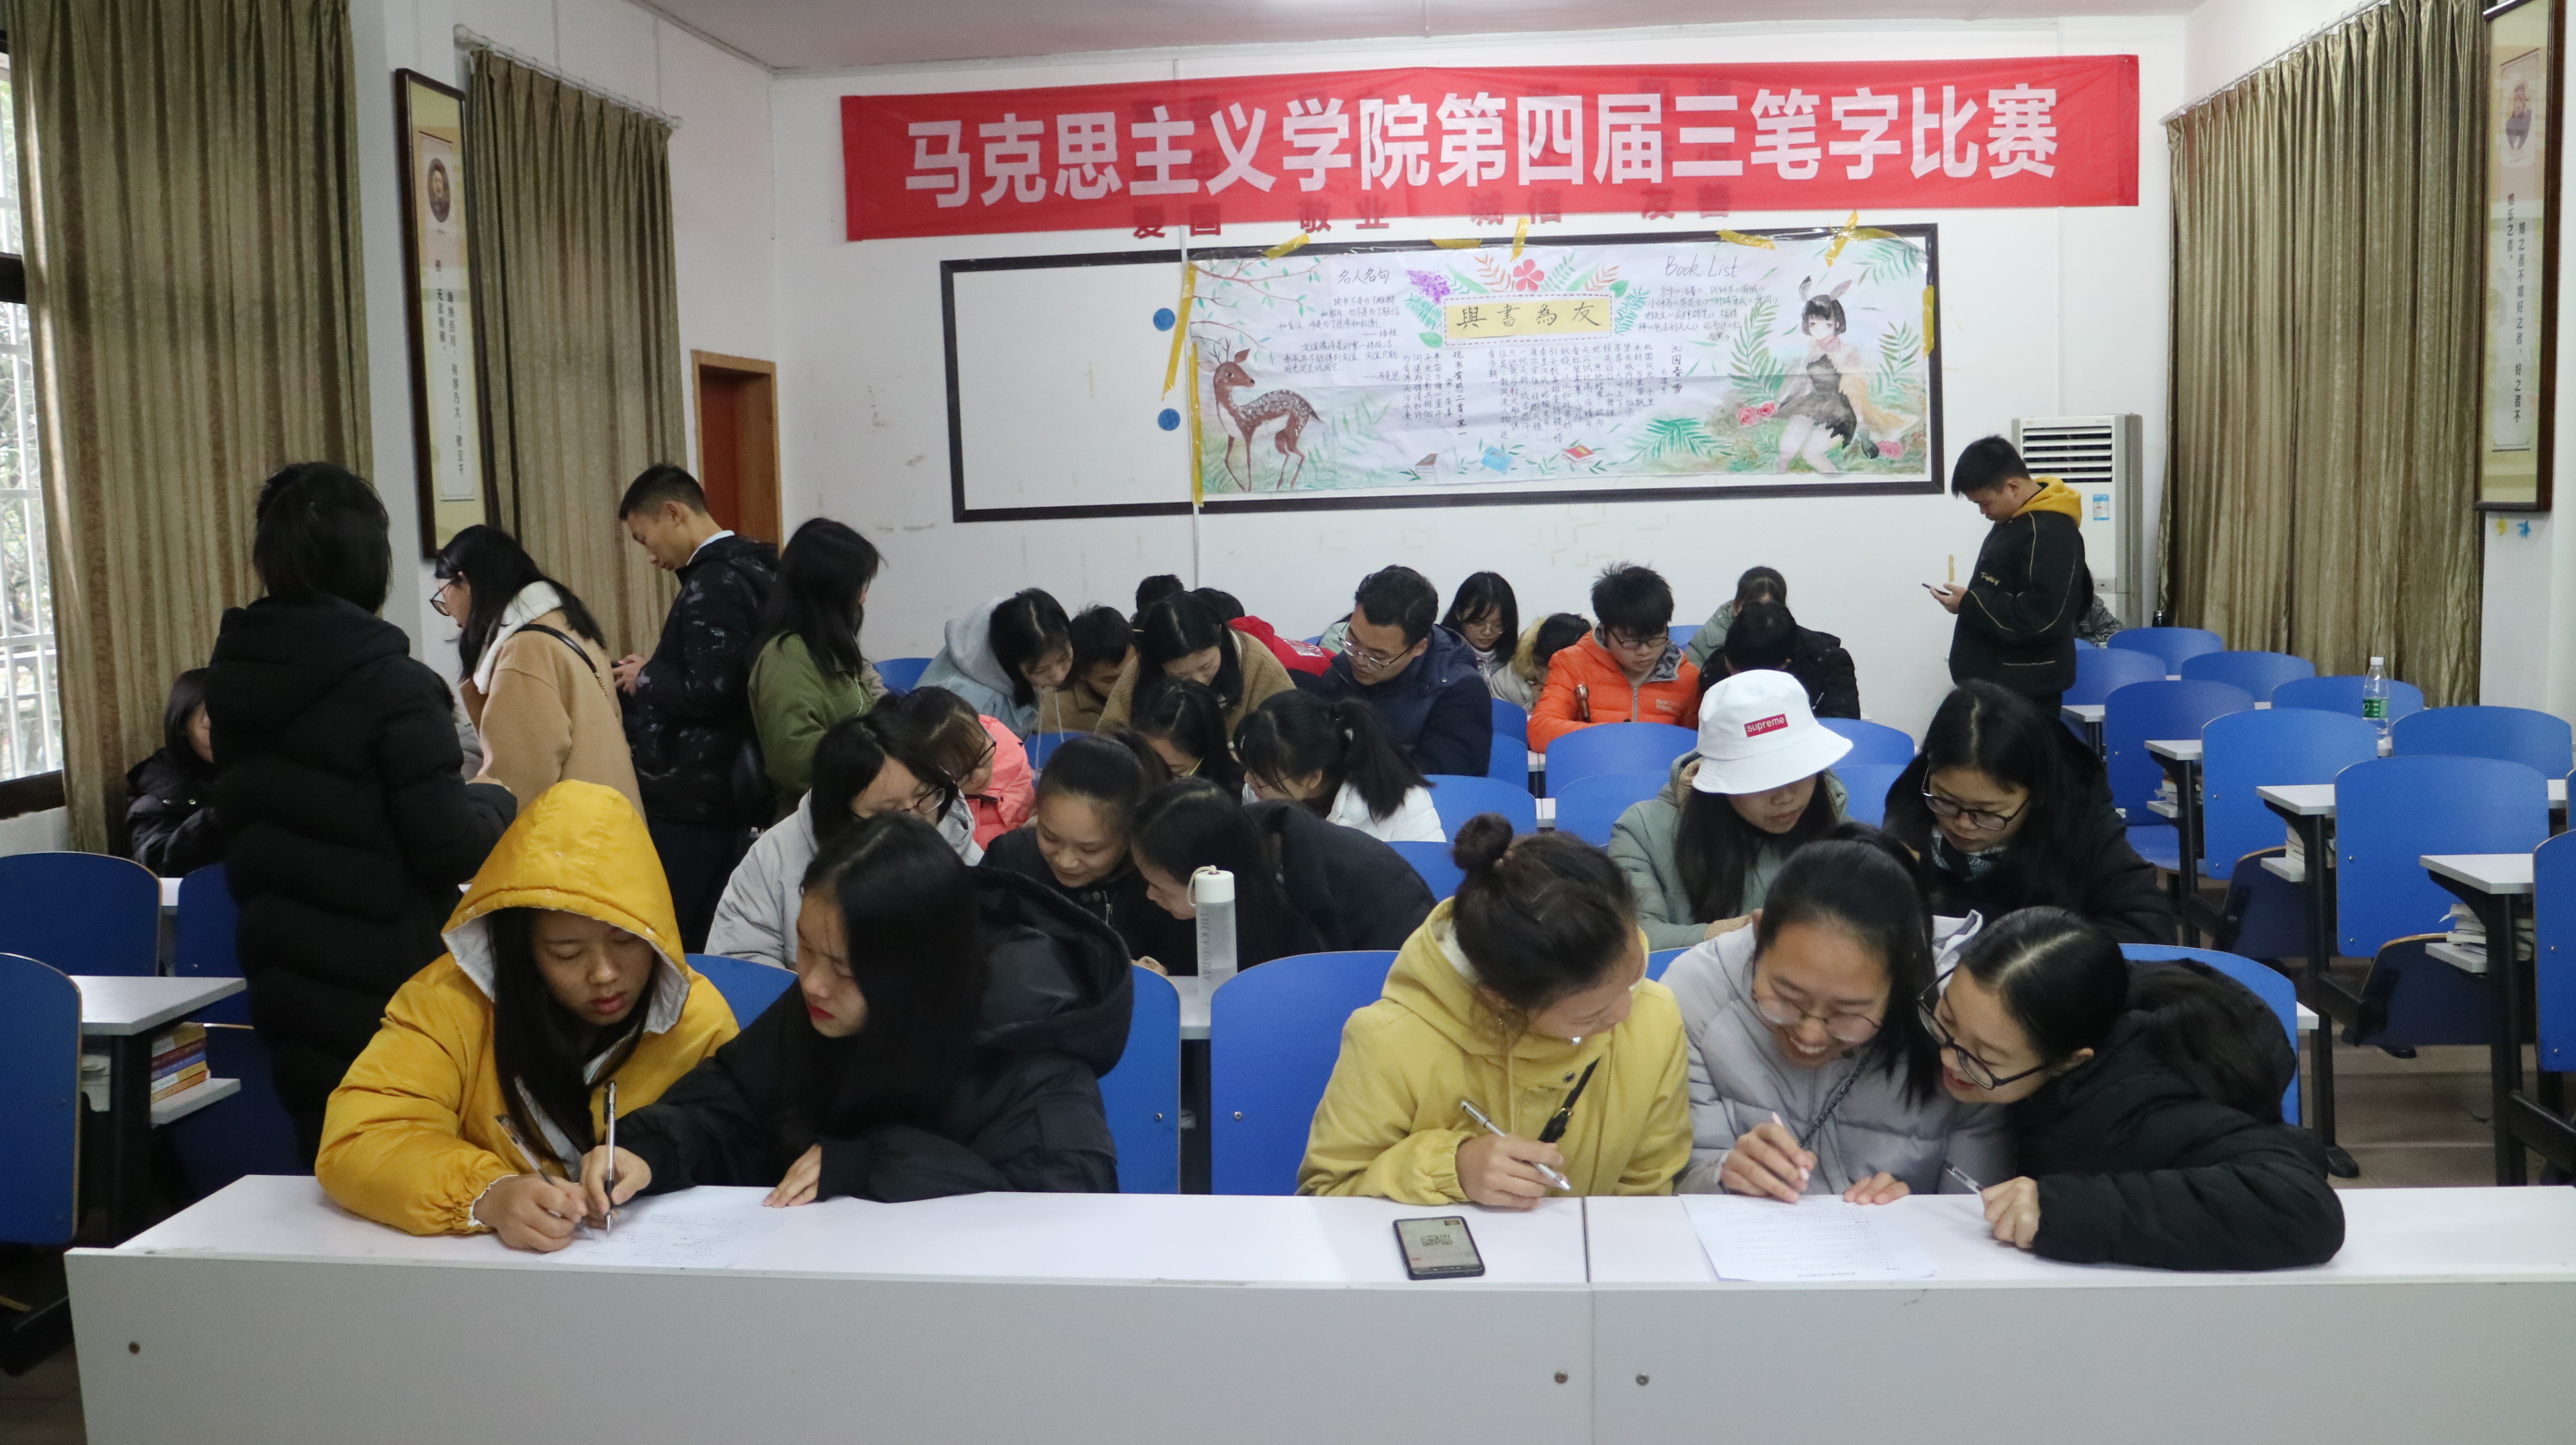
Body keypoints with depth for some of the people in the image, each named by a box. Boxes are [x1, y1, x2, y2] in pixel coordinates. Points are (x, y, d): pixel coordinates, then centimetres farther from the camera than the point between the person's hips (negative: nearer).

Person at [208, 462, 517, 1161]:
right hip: (387, 990, -6)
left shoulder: (233, 678, 2)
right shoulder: (390, 685, -18)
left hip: (284, 988, 6)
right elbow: (450, 847, -18)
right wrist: (495, 800, 2)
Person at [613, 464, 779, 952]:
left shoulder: (713, 584, -17)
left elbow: (709, 691, -24)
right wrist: (657, 672, 12)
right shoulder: (751, 569, 11)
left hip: (694, 798, -9)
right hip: (737, 789, 9)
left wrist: (645, 680, -7)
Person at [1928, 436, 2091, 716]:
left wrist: (1970, 605, -20)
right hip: (1994, 681, 10)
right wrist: (1970, 601, 9)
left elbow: (2043, 618, -25)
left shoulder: (2051, 533, -19)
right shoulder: (2014, 518, 12)